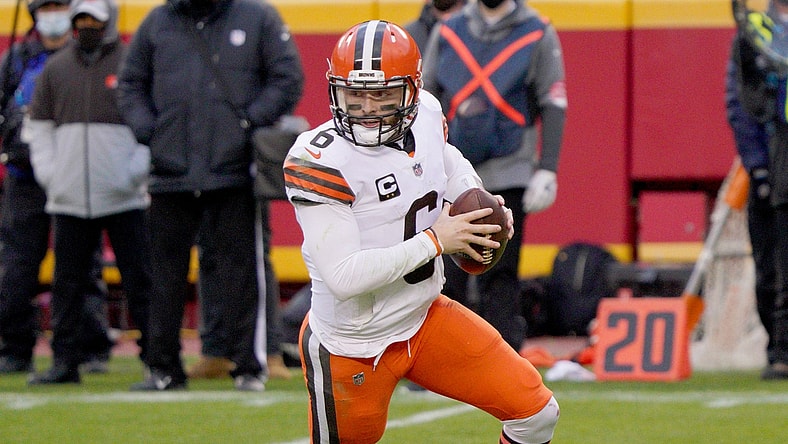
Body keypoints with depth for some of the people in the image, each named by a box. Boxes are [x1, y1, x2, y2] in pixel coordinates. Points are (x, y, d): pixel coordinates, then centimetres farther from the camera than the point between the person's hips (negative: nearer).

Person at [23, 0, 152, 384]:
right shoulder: (56, 68, 13)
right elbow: (38, 125, 18)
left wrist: (137, 170, -8)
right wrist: (47, 172, 6)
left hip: (124, 197, -3)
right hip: (68, 198, 4)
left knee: (139, 280, -3)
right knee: (67, 281, 4)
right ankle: (63, 362, 9)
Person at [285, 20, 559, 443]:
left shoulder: (425, 115, -5)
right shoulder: (318, 162, -26)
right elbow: (343, 277, -31)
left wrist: (479, 203, 0)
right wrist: (435, 241, -25)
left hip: (424, 318, 6)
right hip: (352, 349, -6)